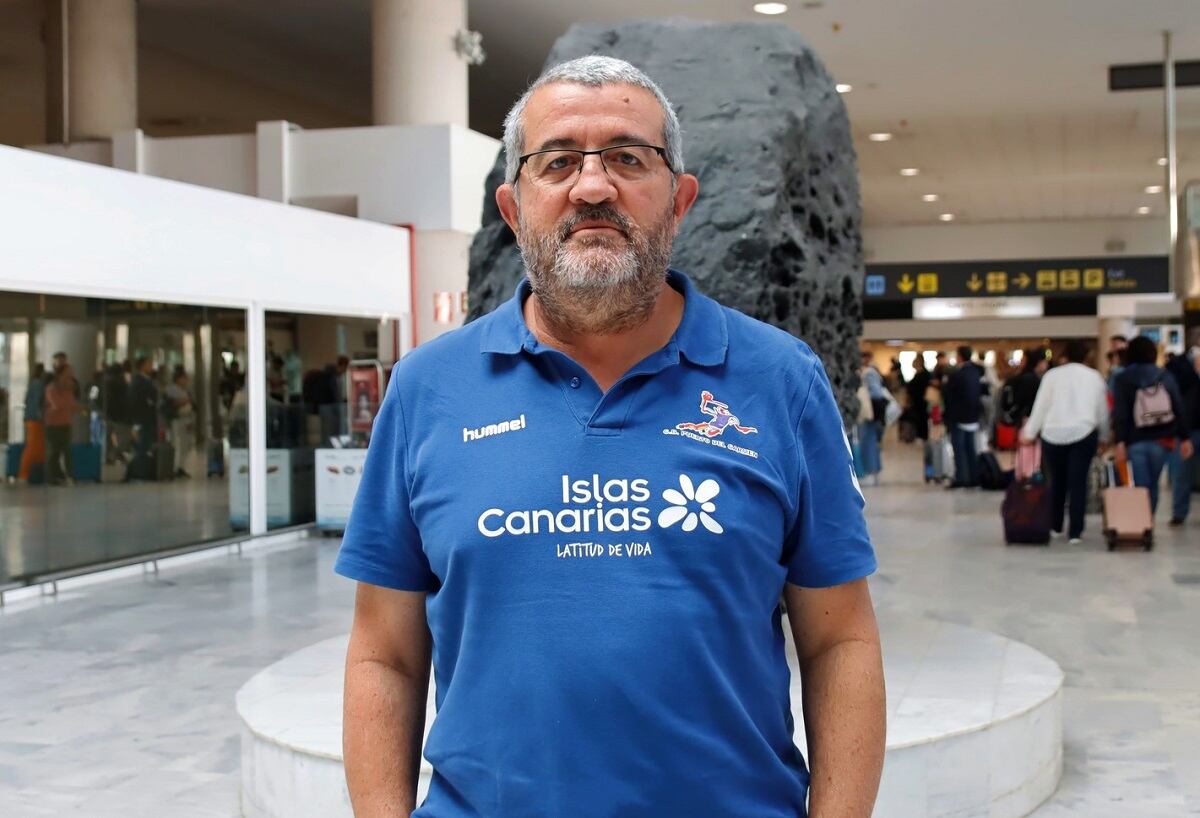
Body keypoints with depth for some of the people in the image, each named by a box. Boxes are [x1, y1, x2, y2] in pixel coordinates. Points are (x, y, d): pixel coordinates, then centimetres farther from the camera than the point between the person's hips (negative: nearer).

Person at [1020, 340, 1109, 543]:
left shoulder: (1053, 375, 2)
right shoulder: (1095, 377, 7)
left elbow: (1041, 406, 0)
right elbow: (1102, 410, 11)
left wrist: (1030, 433, 6)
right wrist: (1104, 437, 22)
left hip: (1054, 435, 0)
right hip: (1084, 434, 0)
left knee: (1057, 481, 14)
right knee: (1078, 482, 0)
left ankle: (1055, 527, 22)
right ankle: (1075, 531, -3)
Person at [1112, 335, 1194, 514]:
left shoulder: (1122, 380, -1)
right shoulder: (1166, 376, 6)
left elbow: (1120, 413, -9)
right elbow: (1179, 409, 3)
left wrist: (1120, 441, -13)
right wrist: (1185, 438, 6)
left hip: (1135, 441, -2)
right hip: (1162, 439, 2)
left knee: (1141, 486, 1)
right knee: (1152, 485, 12)